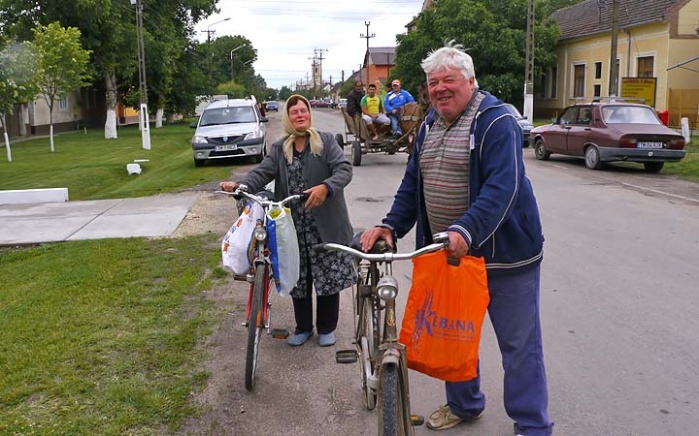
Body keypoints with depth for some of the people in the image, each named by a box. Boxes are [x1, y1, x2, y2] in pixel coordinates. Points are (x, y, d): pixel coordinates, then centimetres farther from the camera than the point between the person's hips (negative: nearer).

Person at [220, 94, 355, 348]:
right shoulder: (279, 149, 10)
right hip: (293, 226, 3)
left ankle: (326, 328, 24)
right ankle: (303, 327, 29)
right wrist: (239, 186, -24)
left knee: (328, 277, 5)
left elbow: (344, 169, -12)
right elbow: (263, 172, -4)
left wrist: (325, 187, -33)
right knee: (298, 279, 10)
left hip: (325, 224, -3)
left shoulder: (326, 141, 0)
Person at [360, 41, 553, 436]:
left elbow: (502, 188, -27)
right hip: (448, 253, 8)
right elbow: (412, 184, 13)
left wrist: (466, 231, -39)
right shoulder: (430, 125, 10)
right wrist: (390, 227, -1)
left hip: (504, 254, -7)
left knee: (519, 343, 3)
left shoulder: (496, 122, -14)